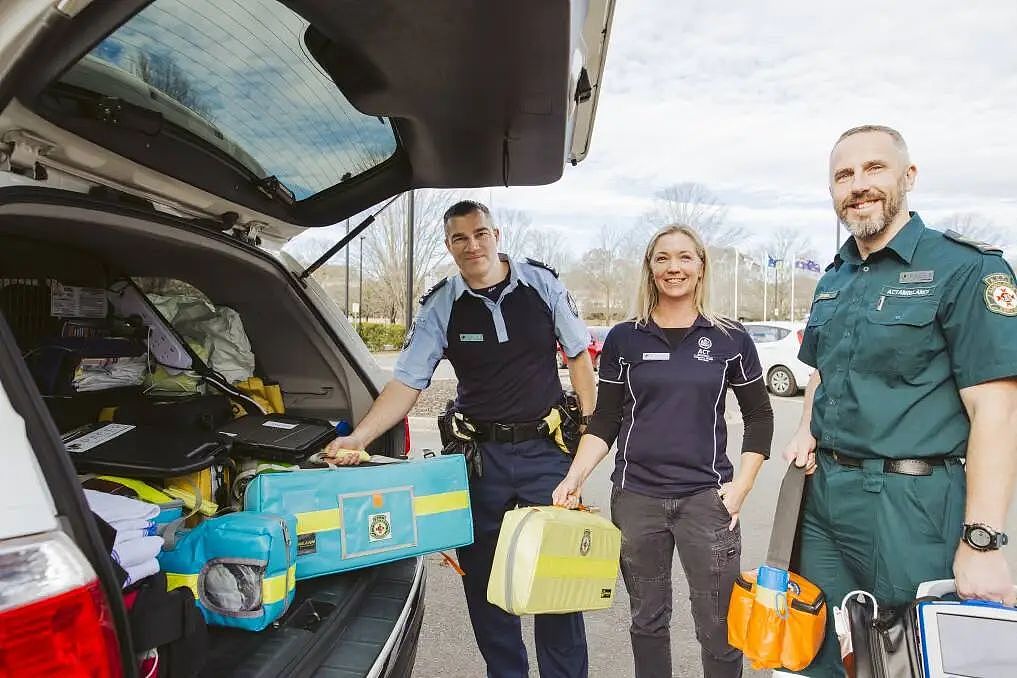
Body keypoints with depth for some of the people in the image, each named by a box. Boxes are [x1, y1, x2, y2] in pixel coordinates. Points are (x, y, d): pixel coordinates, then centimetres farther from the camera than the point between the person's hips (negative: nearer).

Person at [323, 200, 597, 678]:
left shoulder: (542, 282, -3)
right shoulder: (440, 306, -3)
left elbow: (578, 354, 6)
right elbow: (406, 383, -6)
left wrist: (590, 424, 1)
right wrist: (358, 438, -18)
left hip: (546, 447, -1)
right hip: (479, 454, 1)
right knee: (483, 579, 11)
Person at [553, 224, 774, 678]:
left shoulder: (730, 339, 1)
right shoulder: (624, 339, 2)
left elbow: (759, 416, 8)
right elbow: (605, 421, 4)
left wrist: (741, 486, -1)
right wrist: (575, 476, -8)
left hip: (707, 498, -1)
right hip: (635, 498, 1)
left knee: (718, 627, 5)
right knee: (647, 620, 15)